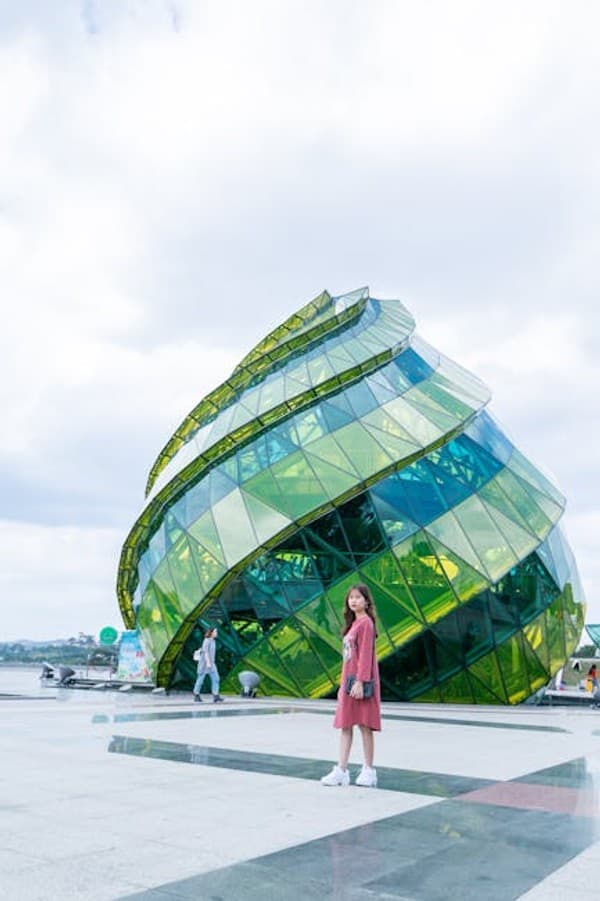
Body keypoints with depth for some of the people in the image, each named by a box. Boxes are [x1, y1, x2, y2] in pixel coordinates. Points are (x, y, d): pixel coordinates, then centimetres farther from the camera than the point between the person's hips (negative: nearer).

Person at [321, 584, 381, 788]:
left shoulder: (365, 622, -11)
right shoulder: (353, 624, 16)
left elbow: (365, 654, -17)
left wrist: (360, 681, -22)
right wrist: (343, 684, 17)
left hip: (360, 682, -9)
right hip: (348, 681, 9)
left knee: (364, 725, 0)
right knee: (344, 725, 8)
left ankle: (369, 770, 11)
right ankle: (341, 771, 12)